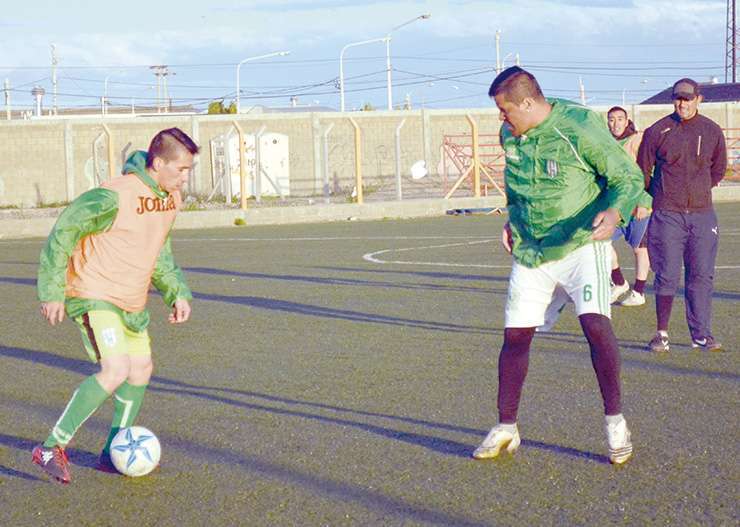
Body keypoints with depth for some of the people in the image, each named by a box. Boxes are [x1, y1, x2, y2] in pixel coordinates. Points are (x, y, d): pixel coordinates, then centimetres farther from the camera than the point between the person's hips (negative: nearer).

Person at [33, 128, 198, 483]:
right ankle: (52, 448, -12)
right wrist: (53, 292, -14)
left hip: (131, 302, 9)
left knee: (141, 370, 13)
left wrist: (177, 292, 11)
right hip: (94, 297, -9)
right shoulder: (115, 196, -23)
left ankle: (113, 454, 29)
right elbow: (63, 232, -15)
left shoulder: (170, 196, 4)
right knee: (116, 370, -23)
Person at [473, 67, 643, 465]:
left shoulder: (579, 127, -17)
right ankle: (505, 429, 17)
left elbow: (628, 177, -13)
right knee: (515, 336, 4)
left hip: (581, 246, -5)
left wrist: (615, 212, -31)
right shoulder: (510, 135, 3)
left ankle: (615, 421, -8)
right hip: (530, 252, 6)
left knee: (595, 322, -22)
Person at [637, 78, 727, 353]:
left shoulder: (712, 131, 6)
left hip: (702, 214, 3)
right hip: (667, 215, -2)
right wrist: (656, 200, 11)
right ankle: (662, 334, 7)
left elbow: (718, 169, 19)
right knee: (667, 276, -3)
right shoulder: (657, 131, -2)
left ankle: (701, 335, 8)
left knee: (701, 276, 2)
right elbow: (642, 171, 6)